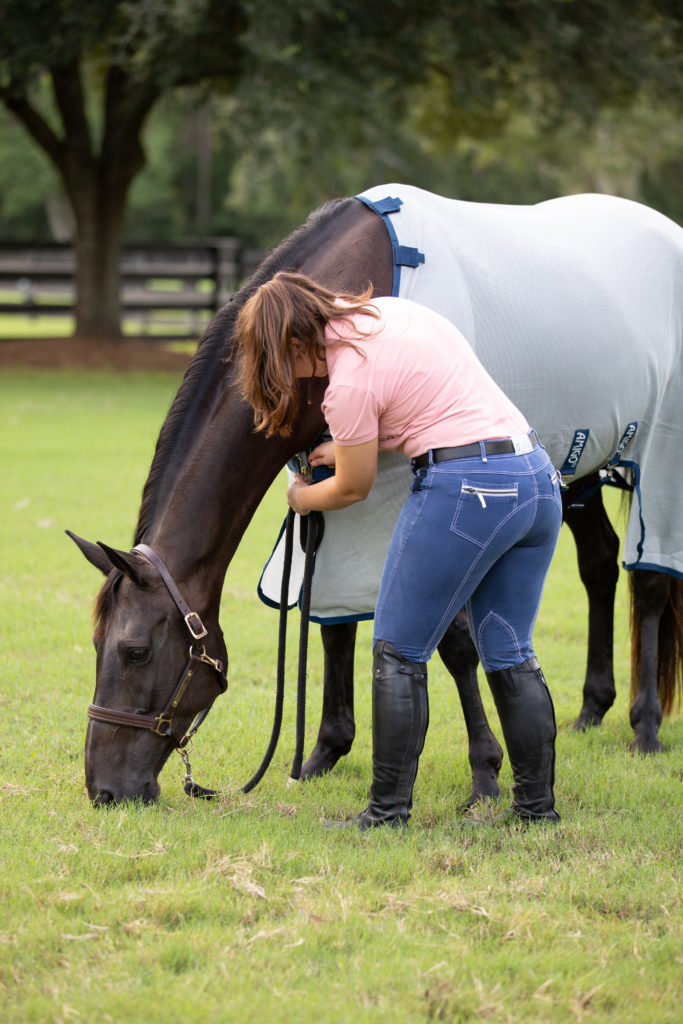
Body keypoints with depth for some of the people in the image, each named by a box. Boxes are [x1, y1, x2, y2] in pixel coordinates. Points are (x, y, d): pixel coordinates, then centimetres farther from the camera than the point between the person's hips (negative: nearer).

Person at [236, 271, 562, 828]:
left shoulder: (349, 383, -10)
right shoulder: (390, 311, 13)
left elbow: (354, 489, 4)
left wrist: (303, 497, 25)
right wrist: (352, 447, 32)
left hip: (464, 488, -8)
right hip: (538, 473, 8)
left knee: (399, 653, 4)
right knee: (510, 655, 15)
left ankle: (388, 811, 6)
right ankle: (538, 805, 15)